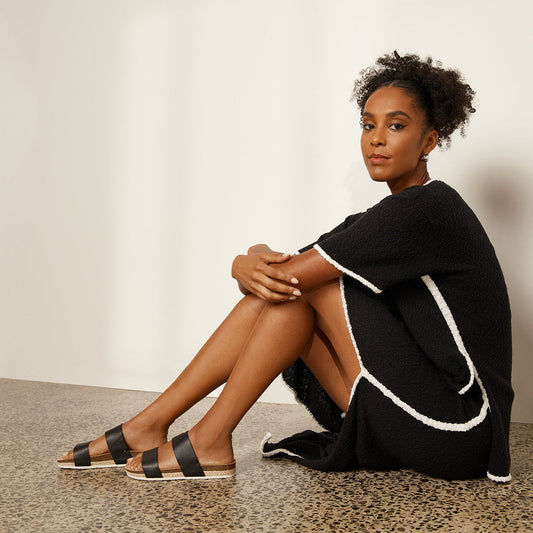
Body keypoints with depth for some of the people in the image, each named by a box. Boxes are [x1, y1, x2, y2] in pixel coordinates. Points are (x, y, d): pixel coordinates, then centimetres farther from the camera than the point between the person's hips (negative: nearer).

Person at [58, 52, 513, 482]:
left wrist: (252, 260, -1)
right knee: (274, 287, -2)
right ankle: (149, 425, 2)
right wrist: (251, 267, -19)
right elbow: (282, 274, 5)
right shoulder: (383, 220, 12)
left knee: (292, 281, -16)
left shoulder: (429, 206, -17)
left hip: (457, 433, -8)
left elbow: (292, 271, -23)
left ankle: (209, 442, -8)